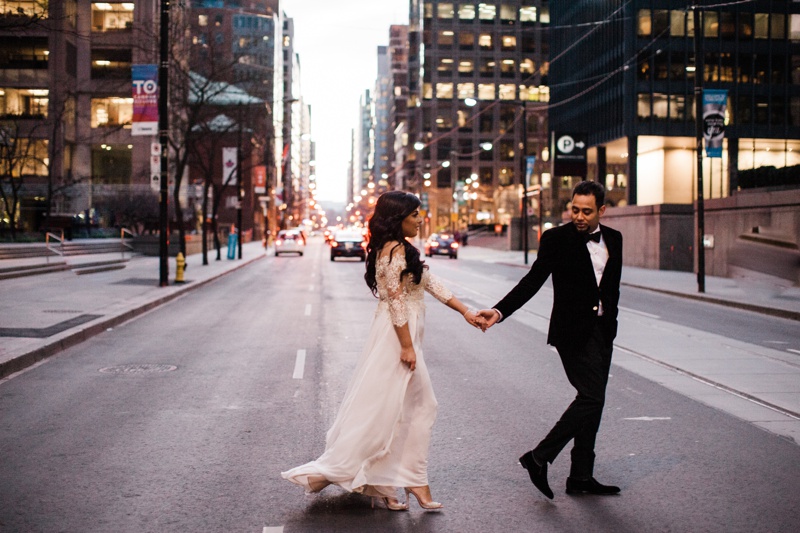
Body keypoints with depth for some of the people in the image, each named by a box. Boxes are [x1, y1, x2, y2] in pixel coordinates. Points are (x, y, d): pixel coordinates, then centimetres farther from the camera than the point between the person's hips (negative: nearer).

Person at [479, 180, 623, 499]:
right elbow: (533, 281, -13)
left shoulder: (613, 239, 8)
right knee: (591, 397, -14)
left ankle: (581, 477, 16)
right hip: (573, 330, -6)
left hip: (602, 331, 6)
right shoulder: (556, 239, -8)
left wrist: (611, 322, 14)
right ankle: (538, 458, -5)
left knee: (592, 401, 8)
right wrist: (500, 311, -25)